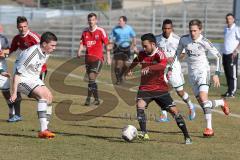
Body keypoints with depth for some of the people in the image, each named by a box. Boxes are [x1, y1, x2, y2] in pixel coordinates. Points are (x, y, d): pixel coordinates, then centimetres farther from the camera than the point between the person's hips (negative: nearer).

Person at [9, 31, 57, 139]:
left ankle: (44, 130, -1)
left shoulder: (46, 53, -1)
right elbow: (17, 73, -23)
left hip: (34, 79, 9)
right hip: (23, 79, -9)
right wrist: (14, 92, -23)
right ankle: (43, 130, -30)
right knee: (43, 94, -25)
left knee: (49, 96, -4)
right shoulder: (31, 54, -28)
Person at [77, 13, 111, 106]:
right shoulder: (85, 32, 7)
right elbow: (82, 43, 8)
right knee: (91, 80, 9)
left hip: (98, 58, -5)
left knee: (91, 77, -17)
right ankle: (96, 99, 19)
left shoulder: (100, 31, -4)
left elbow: (106, 44, 0)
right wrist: (79, 52, -13)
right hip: (88, 58, 5)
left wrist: (108, 57, -2)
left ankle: (88, 98, -14)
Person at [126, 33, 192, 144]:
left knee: (174, 110, -3)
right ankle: (144, 133, -21)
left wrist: (149, 68, -54)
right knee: (140, 106, -24)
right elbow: (136, 60, 27)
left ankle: (187, 136, 6)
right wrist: (130, 69, 17)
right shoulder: (142, 54, 0)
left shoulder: (159, 54, -18)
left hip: (160, 88, -4)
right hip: (145, 88, 4)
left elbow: (163, 65, -42)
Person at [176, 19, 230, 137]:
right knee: (201, 102, 3)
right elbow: (177, 53, 16)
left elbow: (218, 56, -5)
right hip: (192, 73, 5)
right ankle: (221, 103, 29)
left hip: (203, 71, -5)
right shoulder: (184, 39, 0)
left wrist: (216, 74, -10)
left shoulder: (204, 42, -13)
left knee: (203, 98, -22)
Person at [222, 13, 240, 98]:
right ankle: (229, 91, 15)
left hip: (232, 54, -8)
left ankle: (232, 92, -9)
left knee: (233, 74, -9)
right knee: (227, 74, 9)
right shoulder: (226, 29, 16)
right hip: (225, 54, 8)